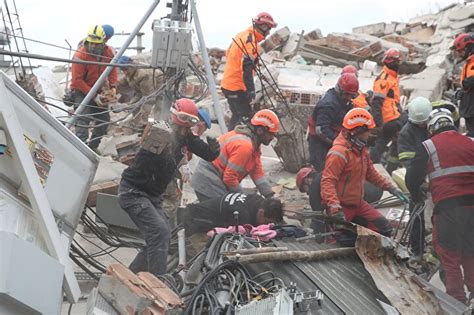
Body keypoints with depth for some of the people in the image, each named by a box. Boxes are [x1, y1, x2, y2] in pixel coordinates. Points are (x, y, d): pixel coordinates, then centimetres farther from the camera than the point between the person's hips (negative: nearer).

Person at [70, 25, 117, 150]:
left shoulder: (108, 51, -9)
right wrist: (93, 96, -25)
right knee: (83, 119, -24)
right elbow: (77, 80, -24)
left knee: (104, 119, 11)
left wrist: (113, 86, -8)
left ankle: (92, 147, 25)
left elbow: (112, 68, 8)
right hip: (80, 91, -7)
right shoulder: (80, 55, -26)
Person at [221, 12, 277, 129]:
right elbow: (247, 68, -28)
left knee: (237, 115, 20)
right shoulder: (250, 41, -18)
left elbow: (228, 54, 23)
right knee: (251, 117, -8)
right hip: (237, 88, -10)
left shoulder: (242, 35, 12)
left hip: (227, 84, 10)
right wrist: (251, 92, -32)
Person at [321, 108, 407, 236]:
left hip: (358, 203, 9)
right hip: (342, 207, -9)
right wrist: (335, 207, -41)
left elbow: (370, 173, 22)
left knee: (384, 228, 4)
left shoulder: (361, 149, 10)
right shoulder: (339, 152, -22)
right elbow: (327, 182, -29)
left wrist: (390, 188, 15)